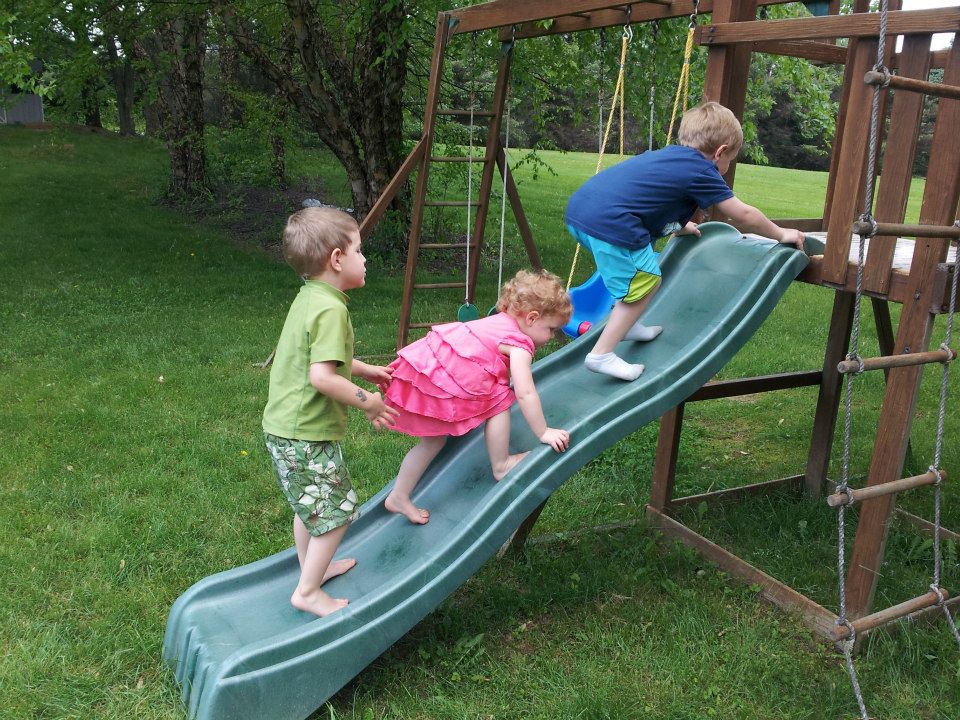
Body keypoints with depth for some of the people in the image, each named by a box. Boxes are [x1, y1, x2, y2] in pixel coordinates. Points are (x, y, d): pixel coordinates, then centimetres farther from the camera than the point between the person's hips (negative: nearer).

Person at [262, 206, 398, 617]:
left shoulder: (308, 298, 8)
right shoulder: (330, 309, -23)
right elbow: (322, 377, -29)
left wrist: (362, 369, 23)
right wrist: (367, 401, -18)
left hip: (285, 428, 10)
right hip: (306, 434, -10)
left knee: (311, 504, 25)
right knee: (337, 510, 3)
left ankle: (314, 567, 43)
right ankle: (308, 592, 14)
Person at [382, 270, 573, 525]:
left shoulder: (498, 322, 19)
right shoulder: (520, 345, -8)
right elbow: (525, 393, -14)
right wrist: (544, 433, -8)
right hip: (442, 383, -10)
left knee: (434, 441, 20)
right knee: (499, 402, 1)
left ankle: (398, 497, 28)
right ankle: (501, 465, 13)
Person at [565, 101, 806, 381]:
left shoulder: (668, 155, 26)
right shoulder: (701, 171, 2)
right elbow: (742, 215, 8)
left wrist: (678, 225, 56)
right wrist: (780, 234, 22)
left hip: (579, 208, 9)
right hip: (610, 222, -9)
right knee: (646, 283, 3)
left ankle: (626, 325, 38)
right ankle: (602, 354, 3)